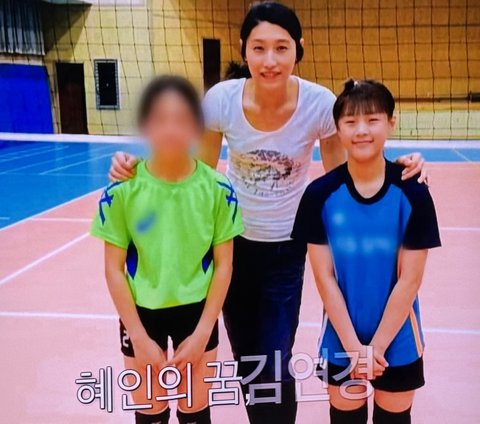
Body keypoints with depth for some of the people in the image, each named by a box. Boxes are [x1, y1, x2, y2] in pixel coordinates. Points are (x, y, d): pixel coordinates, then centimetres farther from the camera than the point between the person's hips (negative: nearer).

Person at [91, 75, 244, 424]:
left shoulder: (217, 189, -12)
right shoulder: (122, 191, -14)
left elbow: (224, 265, -5)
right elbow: (114, 269, -8)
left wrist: (202, 334, -9)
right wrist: (140, 337, -10)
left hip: (198, 311, 1)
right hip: (142, 312, 0)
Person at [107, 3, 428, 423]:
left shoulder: (320, 104, -20)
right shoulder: (220, 99, -18)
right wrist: (140, 168, -19)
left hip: (286, 249, -1)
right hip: (234, 242, 2)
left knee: (274, 370, -2)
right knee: (247, 363, 15)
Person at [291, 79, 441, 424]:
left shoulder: (413, 193, -11)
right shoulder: (320, 195, -10)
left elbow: (410, 279, -10)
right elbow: (324, 277, -9)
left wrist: (377, 346, -12)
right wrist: (353, 346, -12)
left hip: (397, 339, 0)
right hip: (341, 339, 0)